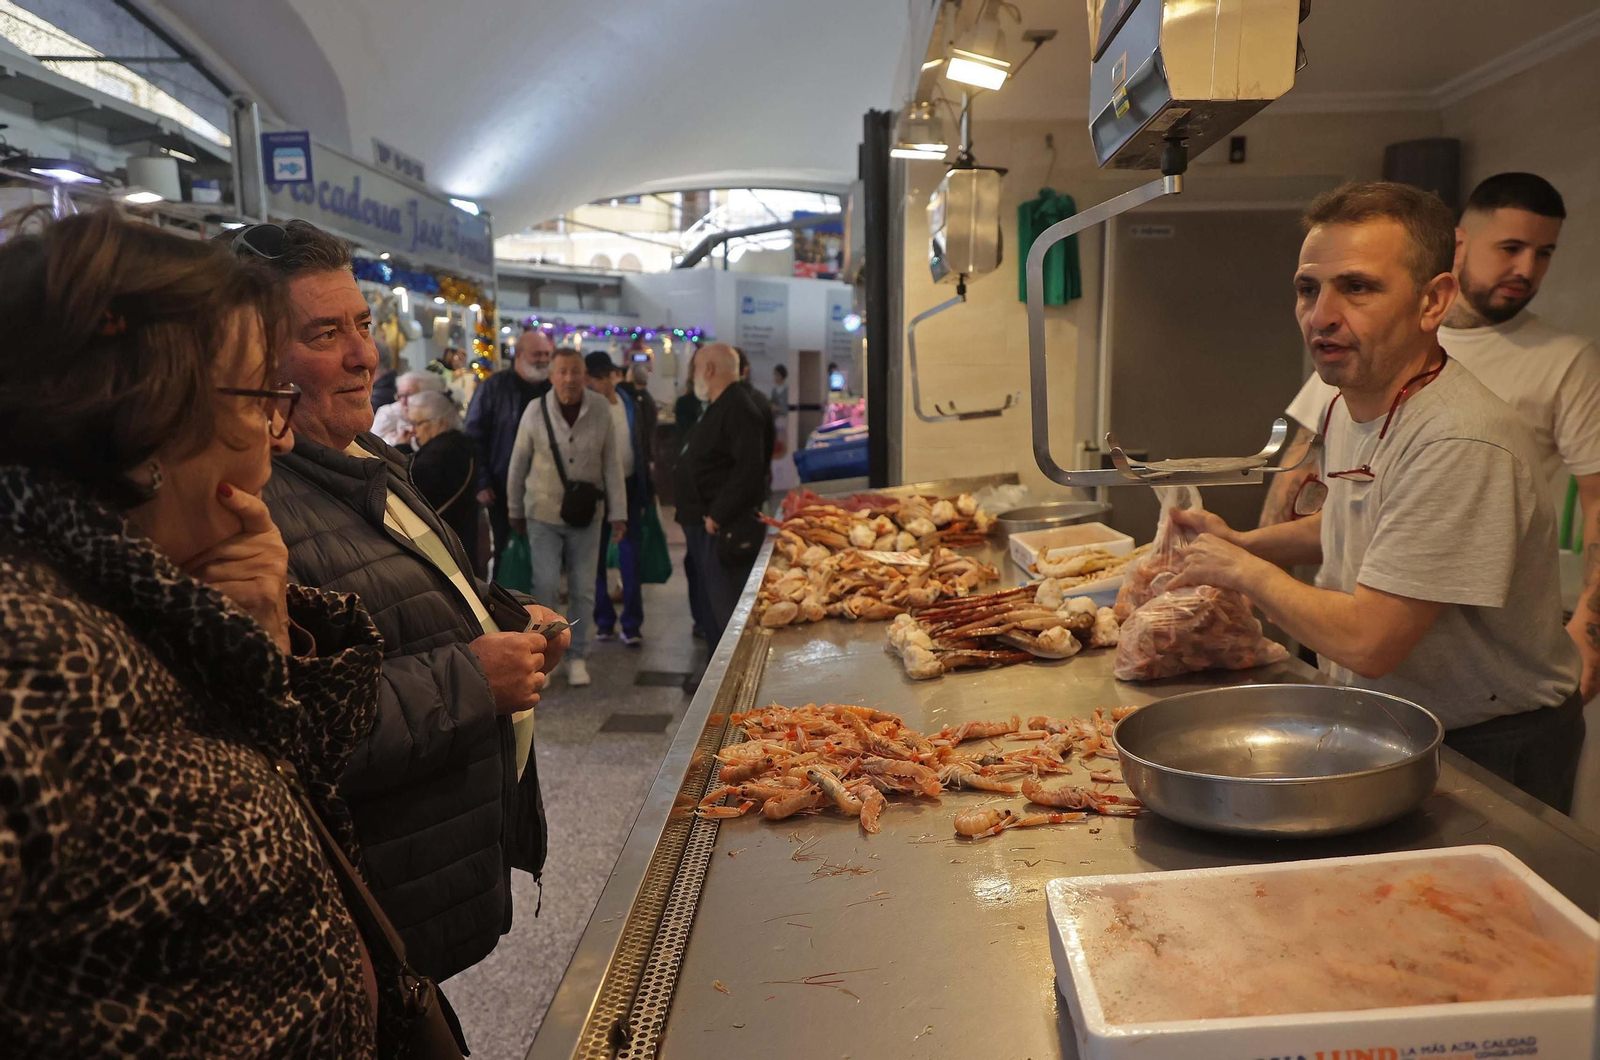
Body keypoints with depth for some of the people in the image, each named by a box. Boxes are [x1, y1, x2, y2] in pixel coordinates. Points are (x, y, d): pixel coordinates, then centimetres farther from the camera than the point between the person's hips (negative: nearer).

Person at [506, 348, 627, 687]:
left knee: (583, 589, 8)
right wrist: (515, 512, 6)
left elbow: (612, 464, -4)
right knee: (546, 585, -6)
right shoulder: (535, 411, -10)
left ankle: (576, 656, 23)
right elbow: (518, 465, 0)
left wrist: (618, 514, -5)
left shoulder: (601, 409, -9)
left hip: (586, 515, 1)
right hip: (544, 514, -1)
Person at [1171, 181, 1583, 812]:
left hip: (1487, 753, -7)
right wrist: (1243, 542, 5)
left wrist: (1243, 571, -15)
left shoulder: (1461, 444, -30)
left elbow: (1367, 642, -30)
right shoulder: (1347, 402, 1)